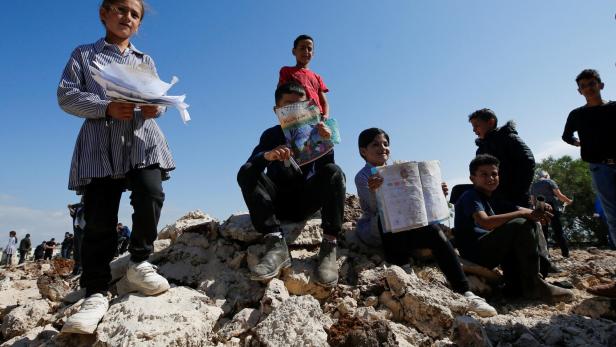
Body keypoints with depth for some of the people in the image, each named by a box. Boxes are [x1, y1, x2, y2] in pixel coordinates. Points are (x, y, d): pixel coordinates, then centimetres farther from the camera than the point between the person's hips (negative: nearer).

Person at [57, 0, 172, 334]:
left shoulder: (145, 61, 23)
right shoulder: (84, 54, 14)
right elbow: (66, 95, 3)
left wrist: (155, 106, -10)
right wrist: (106, 108, -14)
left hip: (142, 140, 2)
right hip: (101, 145, -1)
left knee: (151, 195, -22)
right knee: (99, 218, -5)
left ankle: (139, 262, 0)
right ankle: (96, 293, 2)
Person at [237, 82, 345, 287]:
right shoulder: (271, 135, 4)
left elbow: (323, 167, -11)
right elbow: (251, 163, -14)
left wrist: (326, 143, -30)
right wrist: (267, 155, -37)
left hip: (306, 200, 0)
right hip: (278, 201, 1)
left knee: (333, 172, -24)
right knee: (246, 172, -23)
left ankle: (329, 247, -33)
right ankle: (275, 244, -36)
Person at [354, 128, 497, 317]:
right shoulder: (363, 176, -2)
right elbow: (375, 209, -16)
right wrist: (373, 191, -37)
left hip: (400, 229, 5)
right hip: (374, 230, -5)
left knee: (435, 232, -21)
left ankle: (465, 293, -20)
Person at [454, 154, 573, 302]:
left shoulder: (493, 200, 19)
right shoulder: (470, 196, -8)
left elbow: (523, 211, 7)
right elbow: (484, 222, -27)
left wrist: (538, 213, -17)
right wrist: (523, 213, -25)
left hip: (489, 250, 9)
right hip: (475, 252, -9)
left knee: (532, 224, 5)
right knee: (521, 225, -21)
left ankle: (516, 284, -2)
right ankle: (533, 286, -13)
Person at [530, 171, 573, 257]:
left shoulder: (533, 185, 14)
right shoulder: (550, 182, 2)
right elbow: (559, 195, -3)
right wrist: (568, 201, 12)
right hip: (552, 208, -3)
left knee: (543, 232, 8)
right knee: (558, 232, 2)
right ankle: (565, 253, 4)